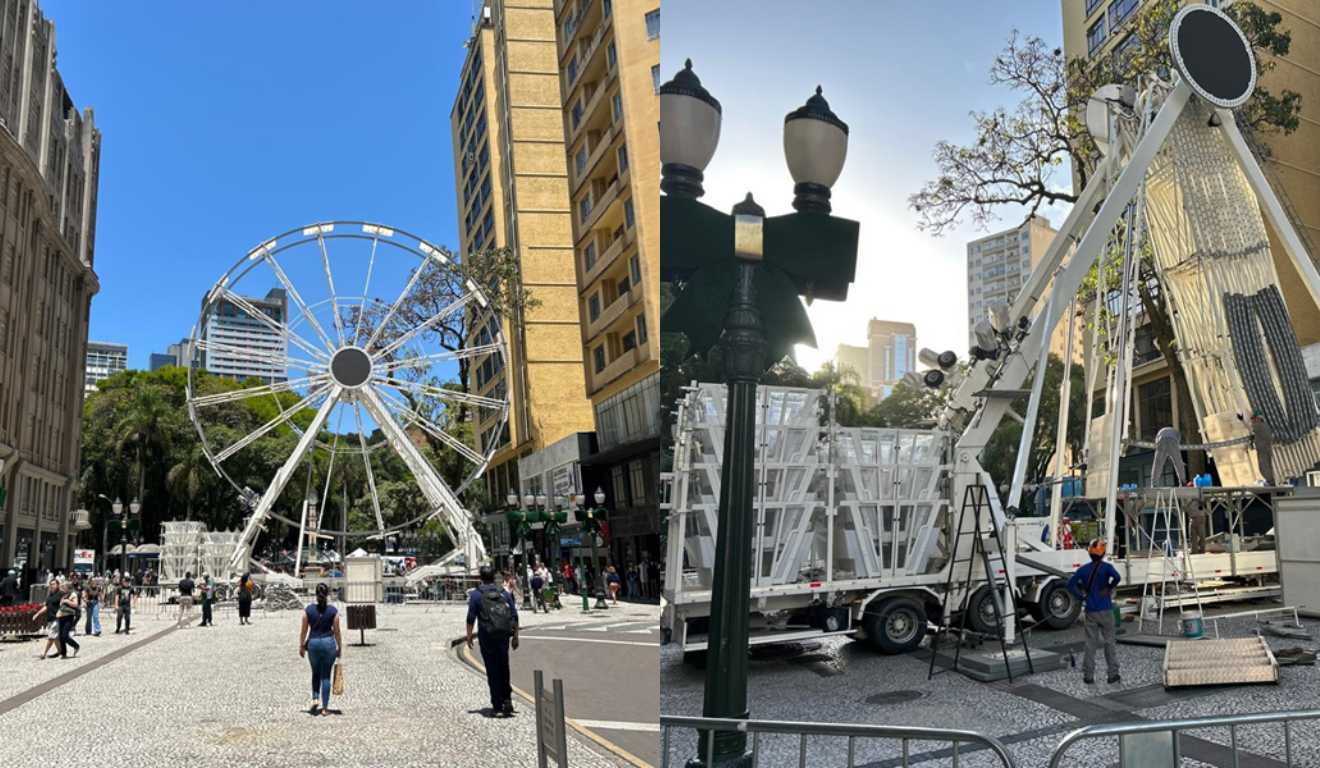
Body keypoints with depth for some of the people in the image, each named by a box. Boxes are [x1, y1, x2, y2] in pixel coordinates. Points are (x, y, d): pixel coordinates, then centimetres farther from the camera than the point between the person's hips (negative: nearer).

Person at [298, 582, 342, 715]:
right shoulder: (333, 610, -7)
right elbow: (336, 631, -2)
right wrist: (340, 648, 8)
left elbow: (303, 630, 0)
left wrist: (301, 646, 12)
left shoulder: (308, 609, -5)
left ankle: (315, 698, 7)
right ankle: (325, 707, 8)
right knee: (326, 676, 7)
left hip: (313, 643, 1)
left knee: (316, 673, 23)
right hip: (329, 643, -1)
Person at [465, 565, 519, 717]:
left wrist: (469, 636, 1)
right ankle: (507, 699, 8)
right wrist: (515, 636, 11)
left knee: (492, 670, 2)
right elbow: (514, 616, 6)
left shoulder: (476, 594, -2)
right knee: (504, 668, 17)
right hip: (504, 635, 3)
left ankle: (497, 705, 3)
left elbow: (471, 618, -6)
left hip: (486, 635, -3)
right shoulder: (504, 592, 8)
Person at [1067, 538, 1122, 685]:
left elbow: (1070, 584, 1)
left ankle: (1088, 675, 7)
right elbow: (1117, 577, -26)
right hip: (1105, 610, -2)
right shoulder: (1106, 567, -7)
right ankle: (1113, 674, 11)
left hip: (1090, 612, 2)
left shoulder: (1083, 569, 3)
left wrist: (1081, 596, 4)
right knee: (1109, 642, 8)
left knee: (1090, 643, 7)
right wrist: (1109, 589, -11)